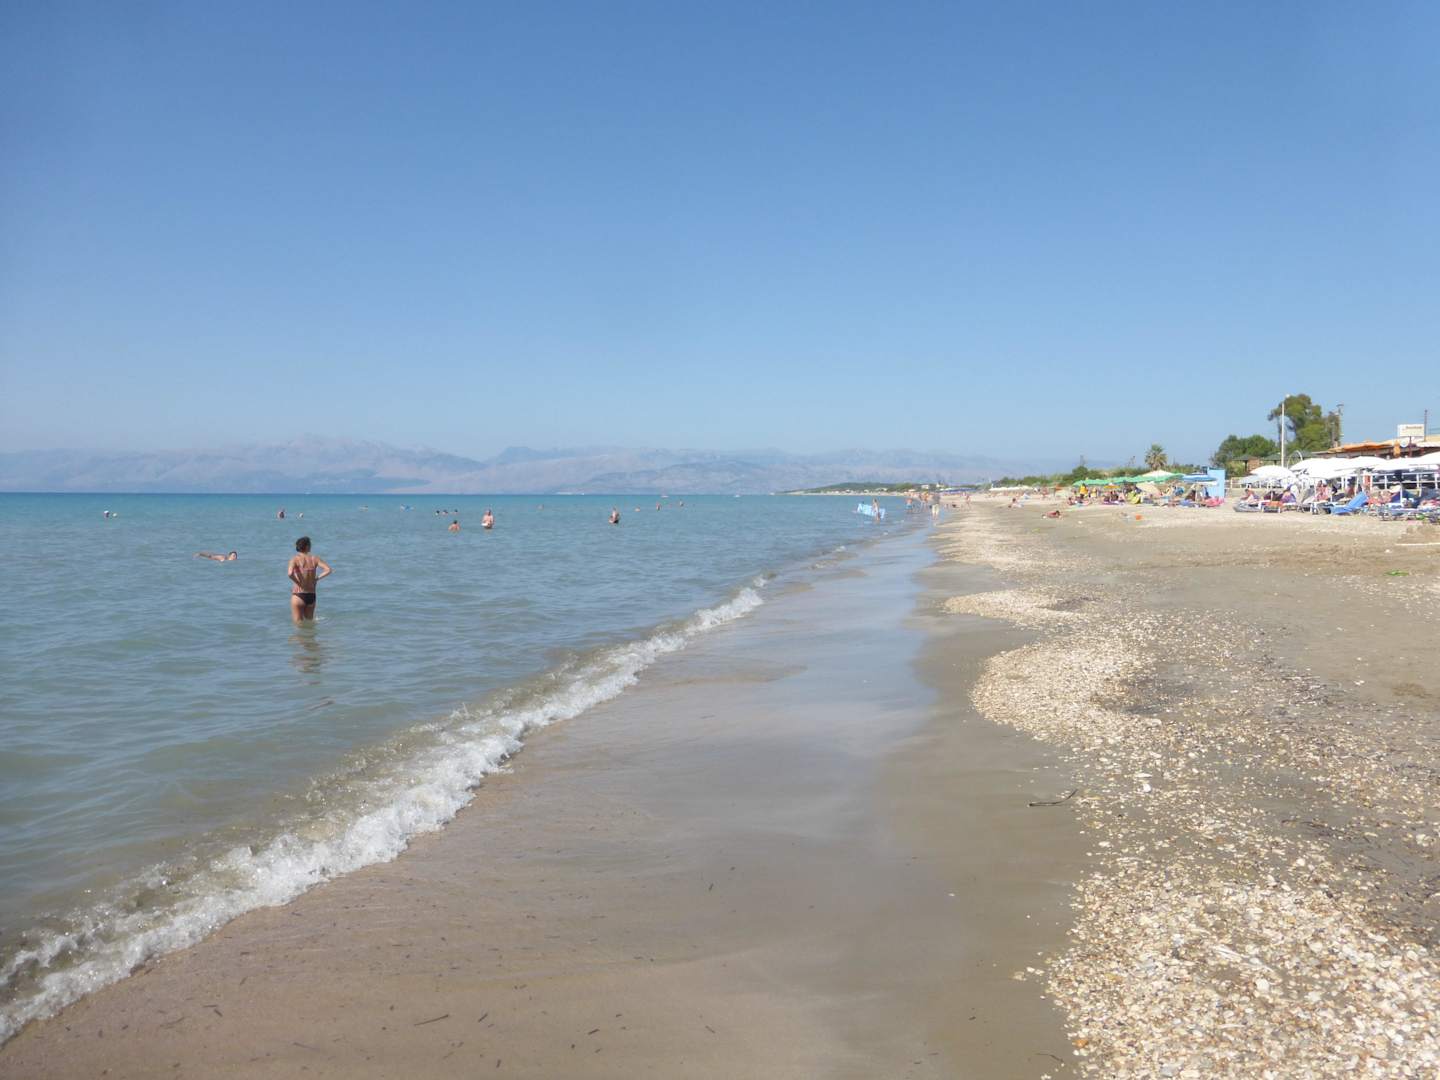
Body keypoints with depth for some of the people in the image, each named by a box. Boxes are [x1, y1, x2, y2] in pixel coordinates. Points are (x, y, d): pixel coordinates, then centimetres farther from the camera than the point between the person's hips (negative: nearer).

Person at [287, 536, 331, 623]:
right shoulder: (314, 559, 1)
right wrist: (316, 578, 1)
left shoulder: (295, 559, -8)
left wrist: (297, 582, -8)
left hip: (298, 596, -3)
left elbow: (290, 573, -26)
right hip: (311, 596, 3)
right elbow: (328, 570, -8)